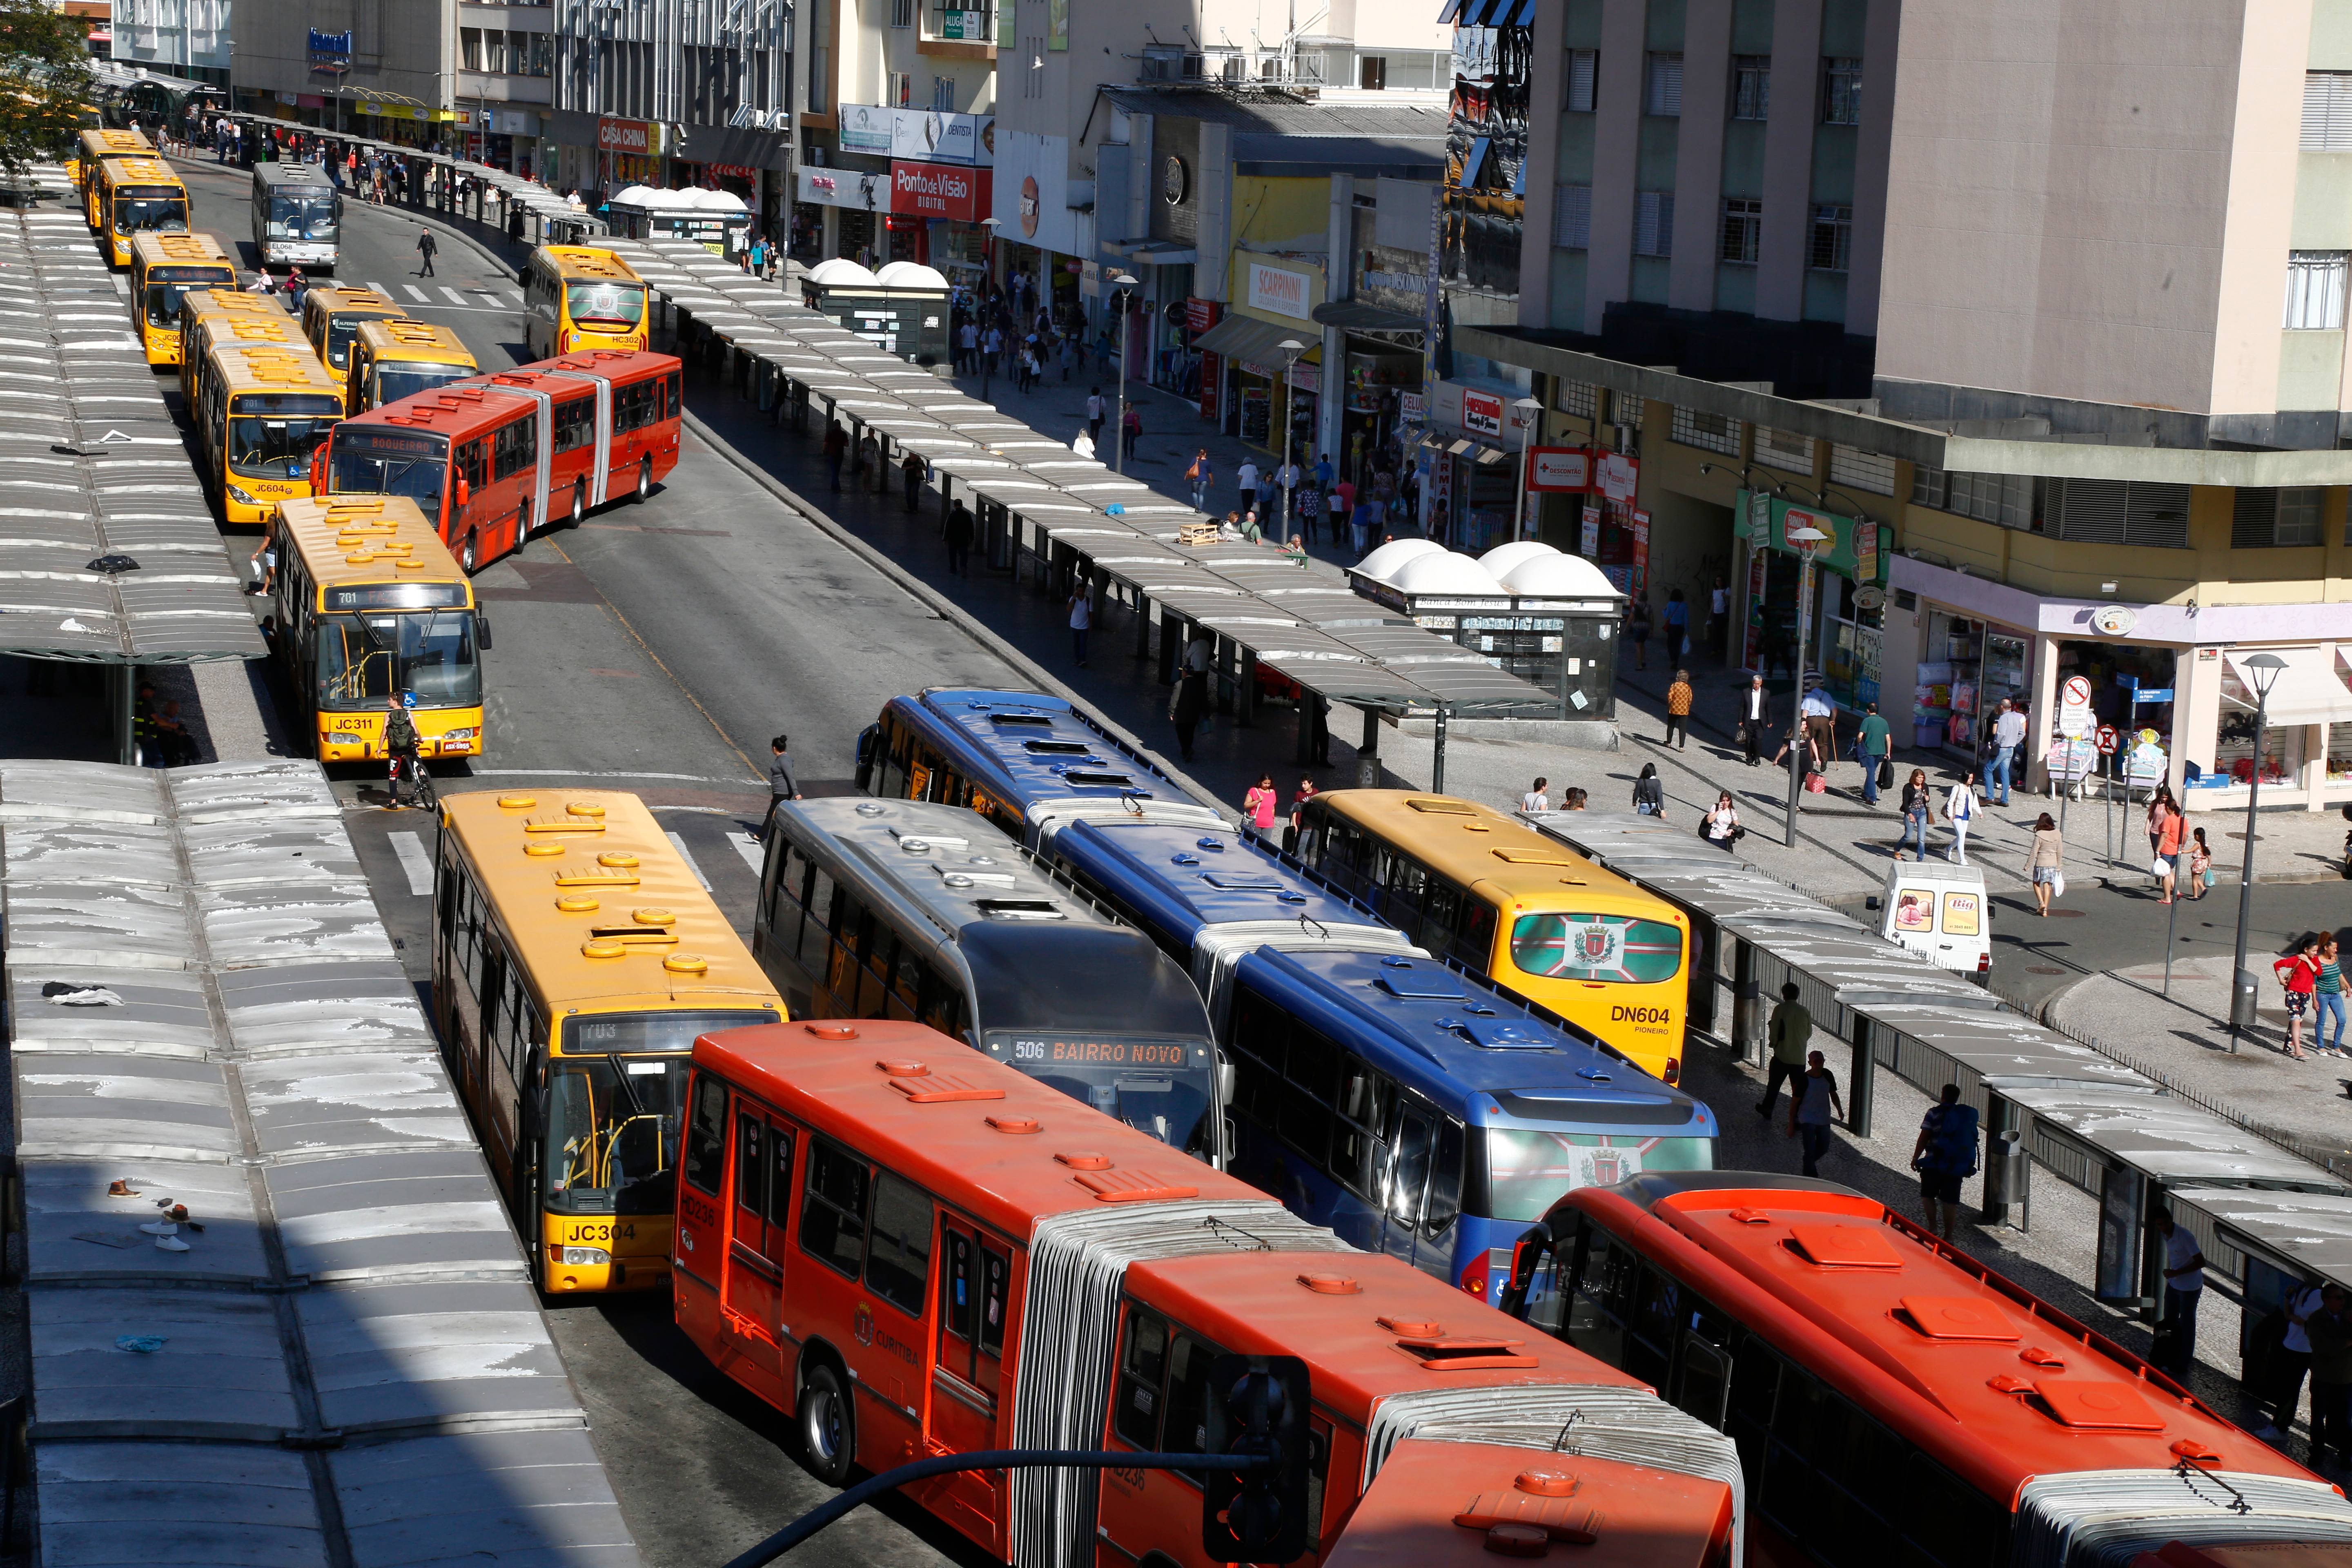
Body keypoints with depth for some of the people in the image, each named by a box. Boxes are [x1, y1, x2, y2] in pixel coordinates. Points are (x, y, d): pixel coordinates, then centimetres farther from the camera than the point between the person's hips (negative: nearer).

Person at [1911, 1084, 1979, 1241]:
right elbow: (1970, 1138, 14)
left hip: (1934, 1163, -3)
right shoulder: (1969, 1115, 5)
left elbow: (1923, 1138, -7)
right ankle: (1948, 1235, 6)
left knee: (1928, 1195, 13)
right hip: (1958, 1166, 3)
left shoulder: (1934, 1113, -6)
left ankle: (1933, 1226, -1)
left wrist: (1915, 1158, 1)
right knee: (1950, 1201, 7)